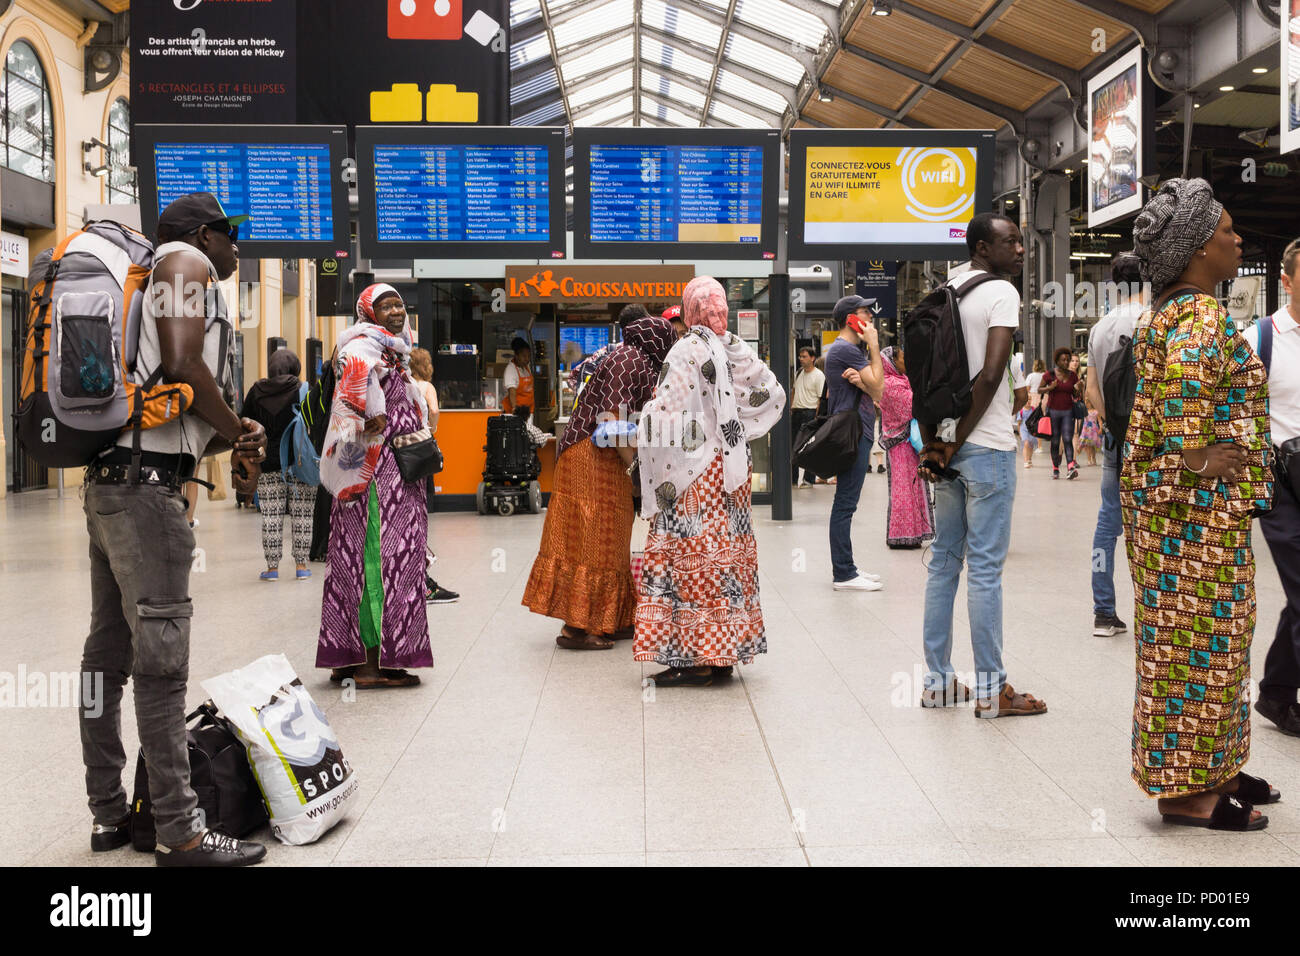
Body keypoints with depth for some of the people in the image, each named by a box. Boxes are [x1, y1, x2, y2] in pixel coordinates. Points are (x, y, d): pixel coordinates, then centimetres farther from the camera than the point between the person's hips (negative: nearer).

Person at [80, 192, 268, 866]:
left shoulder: (149, 285, 26)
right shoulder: (186, 262, -1)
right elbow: (183, 367, -16)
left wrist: (233, 438, 6)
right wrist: (237, 430, -2)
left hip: (108, 481, 10)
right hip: (147, 486, -10)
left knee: (108, 652, 12)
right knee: (161, 659, -8)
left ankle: (109, 814, 22)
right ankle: (179, 832, -4)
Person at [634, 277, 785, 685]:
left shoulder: (687, 351, -13)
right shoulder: (738, 350, 6)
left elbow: (665, 415, -16)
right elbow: (773, 393, 17)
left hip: (695, 470, -7)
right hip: (732, 466, 7)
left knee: (689, 558, -2)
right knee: (726, 553, 11)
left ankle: (697, 658, -1)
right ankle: (724, 654, 17)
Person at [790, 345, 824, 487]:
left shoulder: (819, 375, -10)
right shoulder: (798, 373, 12)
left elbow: (821, 398, -12)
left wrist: (816, 418, -16)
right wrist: (790, 408, 16)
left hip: (809, 412, -7)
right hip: (796, 412, 7)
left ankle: (809, 479, 1)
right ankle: (792, 477, 20)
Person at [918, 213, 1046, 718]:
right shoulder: (1002, 293, -10)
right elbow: (991, 374, -20)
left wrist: (932, 441, 9)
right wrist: (957, 442, -14)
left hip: (949, 446, 8)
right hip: (986, 448, -8)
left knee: (944, 561, 11)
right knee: (985, 567, -3)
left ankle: (938, 681, 18)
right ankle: (991, 688, 4)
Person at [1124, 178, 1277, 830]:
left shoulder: (1168, 309, 14)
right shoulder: (1202, 313, -17)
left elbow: (1148, 404, 19)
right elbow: (1186, 375, -36)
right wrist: (1197, 460, -27)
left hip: (1165, 496, 10)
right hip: (1199, 505, -10)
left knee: (1190, 633, 16)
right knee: (1198, 635, -3)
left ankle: (1209, 770, 28)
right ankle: (1185, 790, 6)